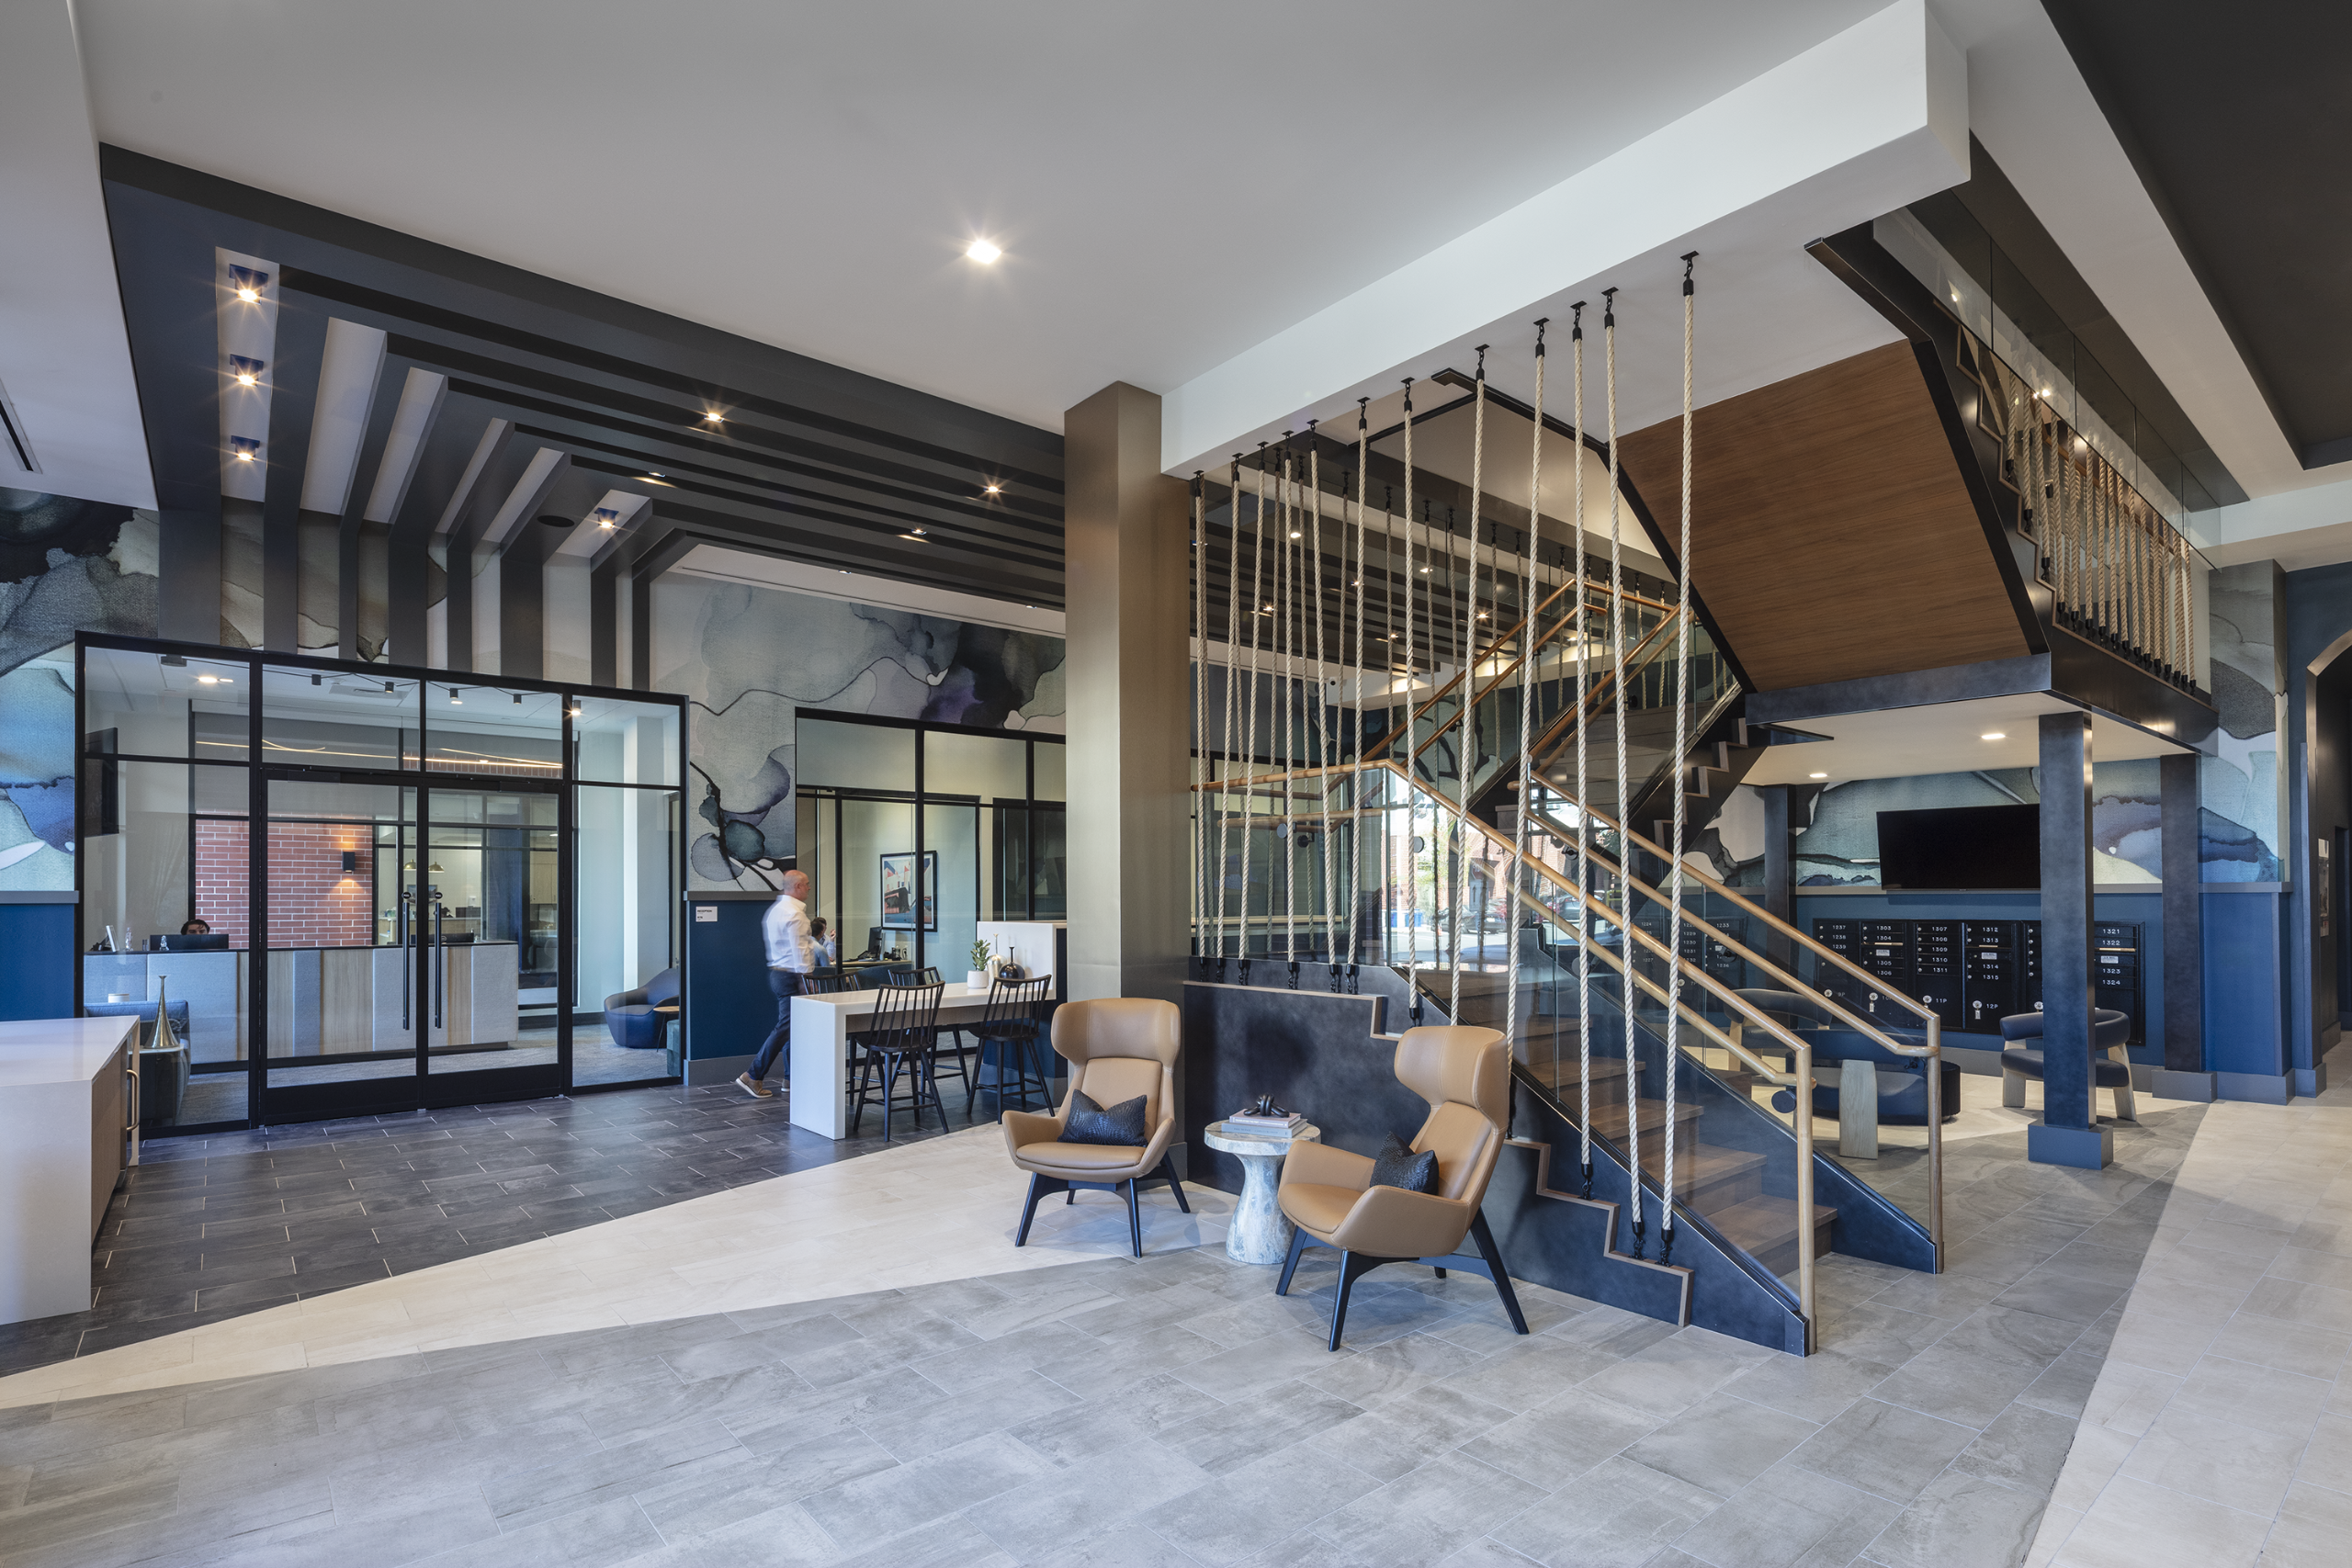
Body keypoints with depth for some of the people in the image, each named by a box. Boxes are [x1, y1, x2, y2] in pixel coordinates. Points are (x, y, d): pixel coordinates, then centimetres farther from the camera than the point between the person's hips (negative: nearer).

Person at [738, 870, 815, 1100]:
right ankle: (753, 1077, -4)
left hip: (776, 971, 11)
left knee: (793, 1026, 14)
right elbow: (799, 951, -20)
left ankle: (792, 1078, 19)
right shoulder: (794, 914, -17)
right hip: (790, 975, -11)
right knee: (785, 1028, -7)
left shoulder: (775, 909, 14)